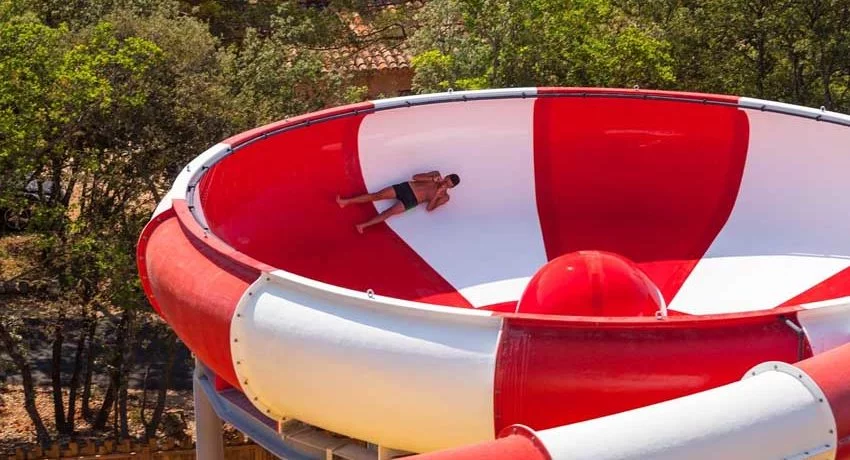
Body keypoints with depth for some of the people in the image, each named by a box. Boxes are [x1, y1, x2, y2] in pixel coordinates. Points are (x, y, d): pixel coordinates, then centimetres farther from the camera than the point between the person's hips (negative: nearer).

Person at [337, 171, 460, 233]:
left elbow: (429, 208, -10)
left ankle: (363, 225, -33)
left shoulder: (445, 197, 1)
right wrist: (432, 179, -8)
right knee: (376, 195, -7)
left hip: (411, 201, -3)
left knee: (389, 212, -24)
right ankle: (346, 201, -4)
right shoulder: (436, 174, 10)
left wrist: (437, 193, -20)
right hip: (406, 187, 3)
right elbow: (415, 177, 5)